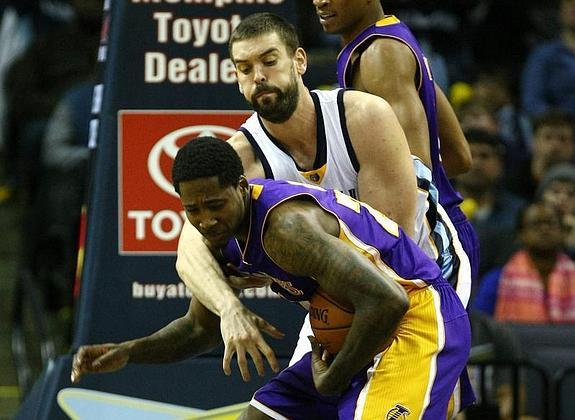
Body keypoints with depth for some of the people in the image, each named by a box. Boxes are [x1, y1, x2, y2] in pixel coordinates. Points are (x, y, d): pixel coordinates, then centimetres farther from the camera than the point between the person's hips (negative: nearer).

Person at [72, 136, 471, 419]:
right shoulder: (223, 235, 2)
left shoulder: (285, 226, -28)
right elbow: (202, 328, 20)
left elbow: (386, 302, -33)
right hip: (359, 329, 11)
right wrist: (127, 352, 3)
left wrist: (332, 380, -20)